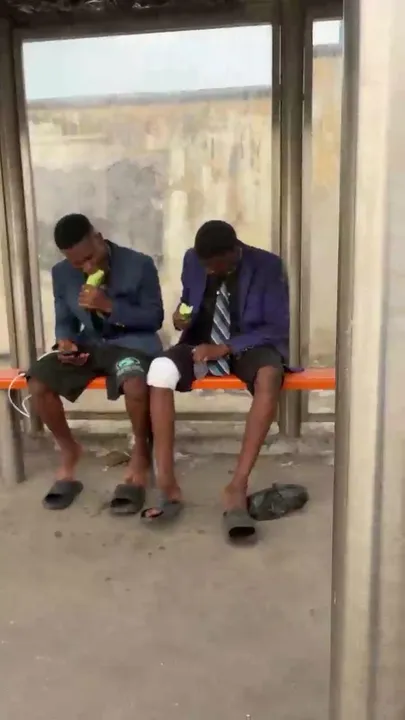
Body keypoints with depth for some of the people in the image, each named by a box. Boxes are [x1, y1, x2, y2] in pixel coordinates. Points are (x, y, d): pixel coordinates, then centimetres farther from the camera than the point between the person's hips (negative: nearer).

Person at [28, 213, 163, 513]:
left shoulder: (140, 265, -10)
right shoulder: (62, 273, 3)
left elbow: (155, 318, -9)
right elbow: (64, 320, 11)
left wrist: (109, 306, -21)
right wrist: (65, 340, -13)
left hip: (132, 342, -4)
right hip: (87, 344, 5)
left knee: (136, 385, -38)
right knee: (38, 384, -20)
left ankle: (141, 452, -8)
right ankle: (69, 450, 7)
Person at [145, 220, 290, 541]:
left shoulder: (268, 266, -11)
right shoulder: (192, 260, 1)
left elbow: (278, 328, -13)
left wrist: (226, 348, -22)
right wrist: (182, 318, -10)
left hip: (247, 346, -2)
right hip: (202, 344, 3)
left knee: (270, 376, -39)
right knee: (160, 369, -31)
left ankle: (238, 486, -36)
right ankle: (167, 485, -29)